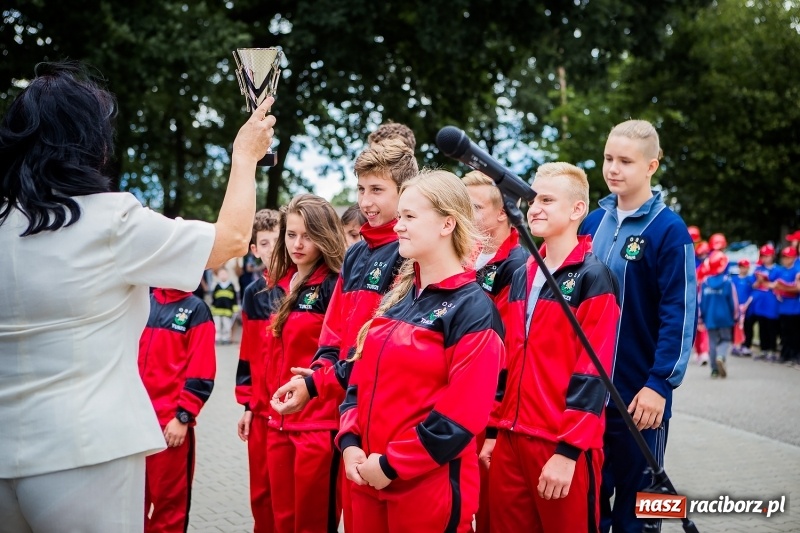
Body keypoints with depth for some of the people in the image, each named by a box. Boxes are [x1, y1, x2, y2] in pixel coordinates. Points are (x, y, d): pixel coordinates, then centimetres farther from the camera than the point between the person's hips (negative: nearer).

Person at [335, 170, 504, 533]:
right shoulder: (396, 298, 11)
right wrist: (350, 442, -2)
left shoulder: (473, 308, -11)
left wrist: (392, 464, -16)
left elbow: (463, 413, -17)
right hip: (367, 476, 7)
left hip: (430, 484, -7)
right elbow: (362, 377, 14)